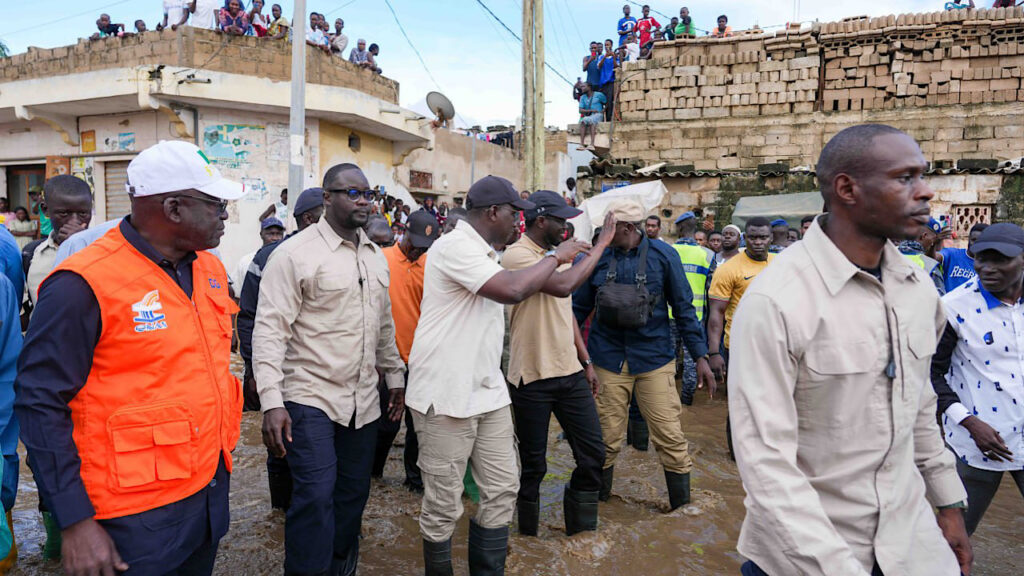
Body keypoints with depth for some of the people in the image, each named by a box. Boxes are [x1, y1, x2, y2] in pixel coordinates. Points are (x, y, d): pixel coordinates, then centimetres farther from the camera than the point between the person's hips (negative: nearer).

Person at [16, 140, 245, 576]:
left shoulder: (211, 269, 4)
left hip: (212, 488, 7)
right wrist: (75, 522, -15)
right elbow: (40, 404, -15)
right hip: (139, 515, -7)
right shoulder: (83, 286, -18)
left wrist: (221, 451, 13)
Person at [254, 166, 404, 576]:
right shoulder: (295, 253, -10)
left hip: (364, 401, 6)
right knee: (316, 496, -7)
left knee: (354, 493, 14)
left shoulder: (376, 256, 11)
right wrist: (271, 402, -20)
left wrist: (394, 375, 18)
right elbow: (269, 329, -14)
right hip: (310, 398, -6)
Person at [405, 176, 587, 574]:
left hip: (488, 393, 9)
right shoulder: (455, 246, -17)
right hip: (445, 397, -9)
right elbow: (513, 290, -27)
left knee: (502, 490, 12)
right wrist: (555, 256, -14)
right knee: (443, 505, 5)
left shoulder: (482, 253, 14)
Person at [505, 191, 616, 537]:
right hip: (532, 378, -7)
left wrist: (586, 361, 15)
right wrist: (601, 244, -22)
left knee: (593, 454, 11)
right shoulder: (517, 255, -15)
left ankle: (580, 526, 32)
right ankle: (528, 531, 32)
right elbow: (563, 286, -31)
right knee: (533, 464, 8)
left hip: (570, 373, 7)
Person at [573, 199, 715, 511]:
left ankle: (682, 504, 20)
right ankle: (597, 495, 30)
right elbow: (579, 307, 10)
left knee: (670, 436, 1)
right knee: (606, 437, 9)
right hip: (609, 359, 1)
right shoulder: (598, 257, 2)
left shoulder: (663, 255, -3)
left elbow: (683, 307, 1)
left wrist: (700, 356, -2)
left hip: (654, 359, -1)